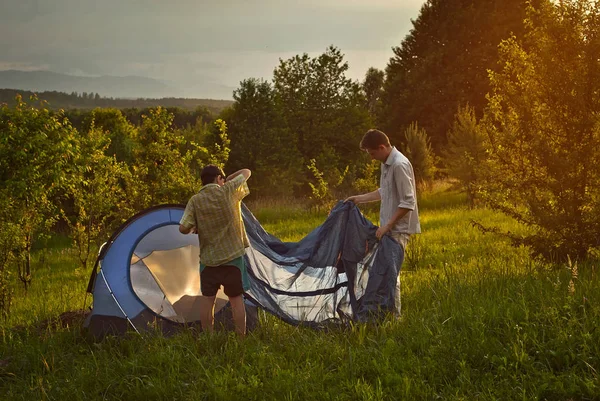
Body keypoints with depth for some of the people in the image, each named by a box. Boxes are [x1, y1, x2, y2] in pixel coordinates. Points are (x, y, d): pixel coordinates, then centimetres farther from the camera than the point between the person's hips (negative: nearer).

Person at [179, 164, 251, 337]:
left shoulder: (195, 201, -6)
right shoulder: (228, 191, -6)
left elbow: (183, 229, -9)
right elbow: (246, 172, 8)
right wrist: (227, 180, 16)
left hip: (208, 259, 1)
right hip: (233, 256, -1)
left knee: (207, 299, 10)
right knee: (236, 298, 7)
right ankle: (241, 338, 9)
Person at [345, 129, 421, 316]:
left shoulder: (399, 165, -19)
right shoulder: (386, 163, 11)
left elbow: (407, 203, -21)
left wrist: (387, 225, -19)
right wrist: (359, 198, 24)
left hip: (398, 229, -9)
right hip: (389, 227, 9)